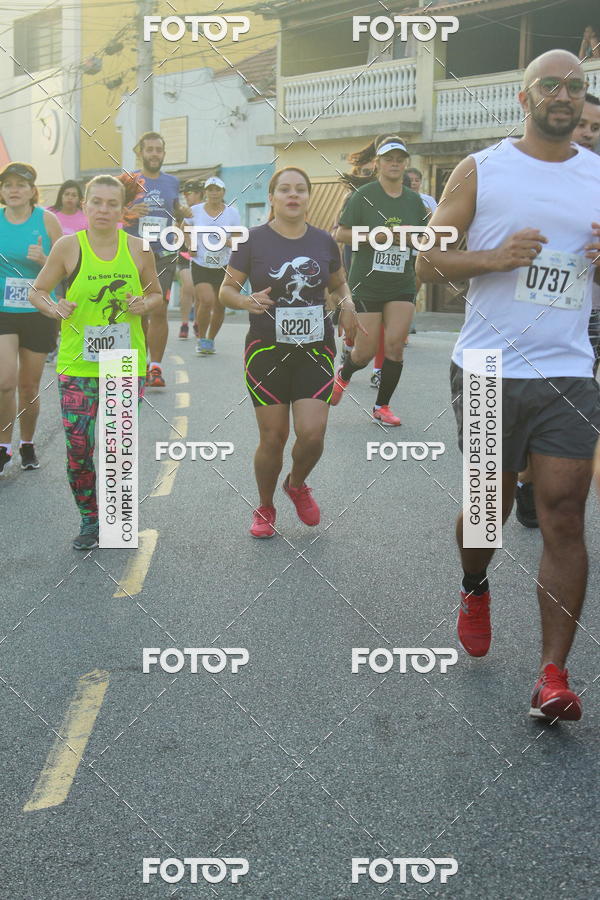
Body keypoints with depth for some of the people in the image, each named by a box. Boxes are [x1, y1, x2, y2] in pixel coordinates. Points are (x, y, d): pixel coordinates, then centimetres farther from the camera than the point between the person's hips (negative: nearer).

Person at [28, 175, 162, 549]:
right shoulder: (69, 246, -4)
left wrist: (145, 304, -8)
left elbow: (157, 294, 14)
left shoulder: (139, 249, 0)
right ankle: (89, 520, 18)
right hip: (77, 365, -1)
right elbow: (37, 291, 5)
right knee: (78, 449, -3)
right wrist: (52, 307, -16)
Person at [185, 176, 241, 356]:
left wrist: (229, 241, -19)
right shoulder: (195, 210, 0)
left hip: (223, 267, 2)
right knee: (206, 300, -20)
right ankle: (201, 339, 1)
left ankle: (210, 339, 27)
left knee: (219, 306, 5)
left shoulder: (232, 212, 1)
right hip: (200, 265, -2)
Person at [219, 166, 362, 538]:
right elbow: (226, 290, 2)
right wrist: (248, 301, -19)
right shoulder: (254, 241, -3)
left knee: (312, 434, -10)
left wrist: (346, 304, -2)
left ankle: (297, 486, 24)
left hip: (315, 351, 2)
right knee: (273, 438, 0)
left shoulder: (324, 241, 5)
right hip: (267, 352, -2)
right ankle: (265, 509, 25)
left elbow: (339, 285, 20)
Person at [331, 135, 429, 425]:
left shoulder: (414, 200, 8)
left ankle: (382, 406, 9)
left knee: (395, 345, -7)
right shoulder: (364, 196, -4)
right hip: (367, 284, -3)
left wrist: (413, 237, -4)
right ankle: (343, 375, 34)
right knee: (366, 351, -1)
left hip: (402, 285, 3)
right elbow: (341, 234, -6)